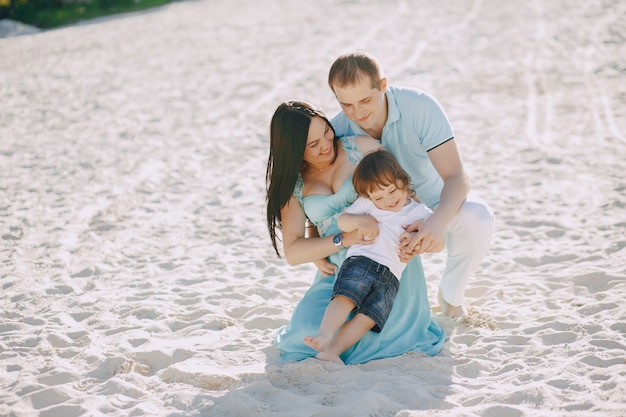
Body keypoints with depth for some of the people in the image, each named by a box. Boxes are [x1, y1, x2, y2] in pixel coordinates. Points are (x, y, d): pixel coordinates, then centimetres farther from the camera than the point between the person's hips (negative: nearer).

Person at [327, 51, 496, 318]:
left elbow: (457, 176, -34)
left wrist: (437, 222, -55)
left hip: (435, 201, -2)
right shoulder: (337, 132, -25)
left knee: (478, 218, -34)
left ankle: (451, 294, -2)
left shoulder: (419, 107, -31)